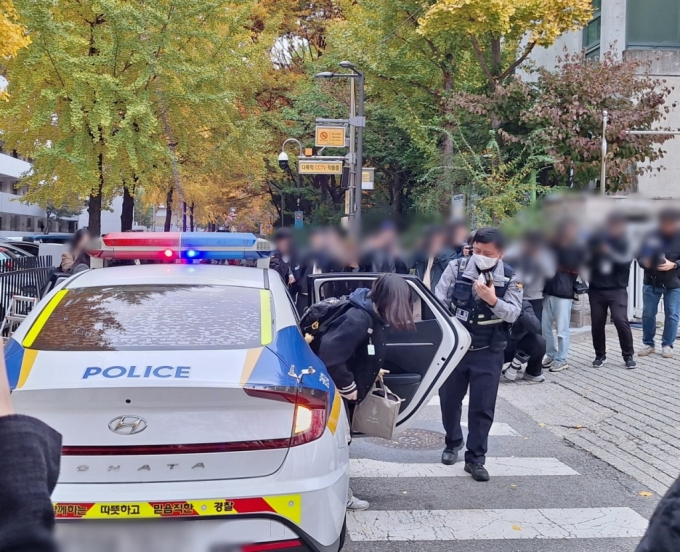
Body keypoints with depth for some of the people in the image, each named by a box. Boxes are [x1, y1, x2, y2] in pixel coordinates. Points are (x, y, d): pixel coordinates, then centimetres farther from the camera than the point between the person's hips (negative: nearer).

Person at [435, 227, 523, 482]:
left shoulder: (510, 278, -7)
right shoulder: (456, 268, -7)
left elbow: (513, 314, -13)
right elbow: (438, 301, -8)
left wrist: (493, 300, -30)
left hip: (488, 353, -1)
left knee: (483, 407, 0)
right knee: (449, 399, 15)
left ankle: (475, 458, 12)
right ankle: (453, 443, 38)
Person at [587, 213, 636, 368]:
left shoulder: (625, 241, 0)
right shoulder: (596, 238, 3)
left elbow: (627, 260, -15)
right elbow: (585, 258, 8)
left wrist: (610, 253, -27)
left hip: (617, 289, -2)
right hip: (596, 288, 2)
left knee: (621, 321, -12)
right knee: (597, 324, 5)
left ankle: (628, 356, 2)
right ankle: (600, 355, 21)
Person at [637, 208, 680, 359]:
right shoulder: (651, 237, -2)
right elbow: (640, 256, 4)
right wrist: (644, 262, -17)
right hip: (652, 282, 1)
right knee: (648, 314, 4)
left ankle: (667, 345, 14)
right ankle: (648, 344, 17)